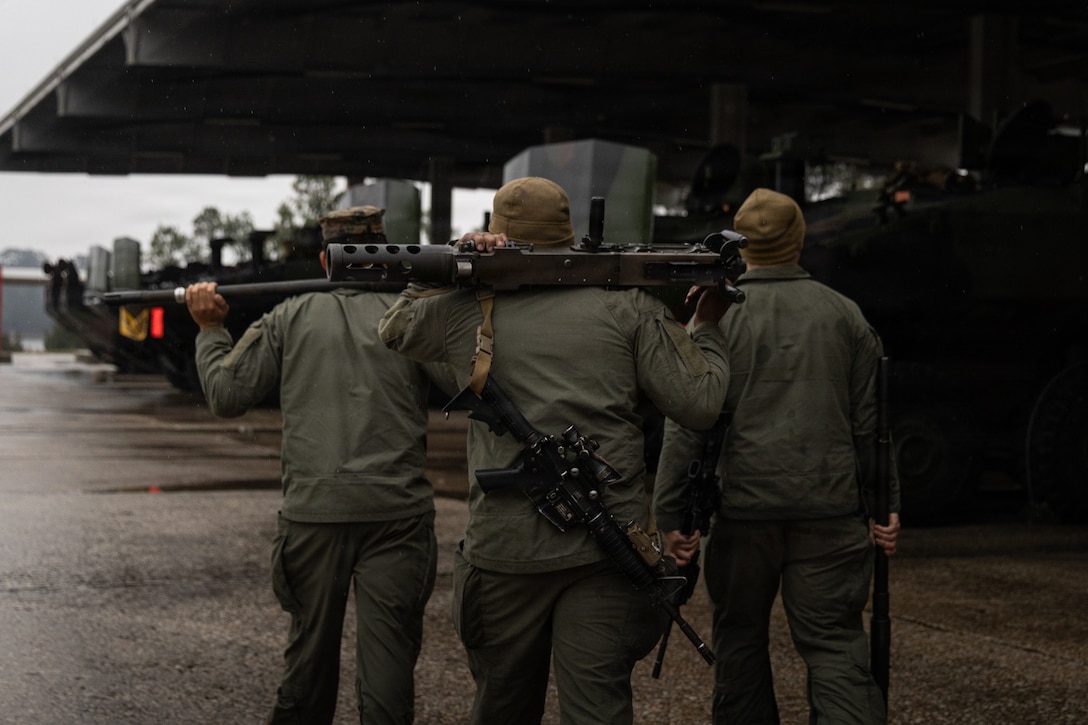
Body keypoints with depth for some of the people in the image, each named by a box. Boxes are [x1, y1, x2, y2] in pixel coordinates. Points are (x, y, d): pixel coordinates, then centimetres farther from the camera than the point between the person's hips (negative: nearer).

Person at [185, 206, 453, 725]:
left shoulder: (290, 318, 5)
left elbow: (227, 395, 6)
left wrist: (210, 329, 21)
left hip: (313, 512, 2)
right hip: (396, 512, -1)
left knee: (310, 654, 15)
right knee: (387, 655, 0)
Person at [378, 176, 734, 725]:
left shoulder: (470, 308, 3)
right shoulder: (627, 304, 0)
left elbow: (395, 330, 24)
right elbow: (699, 401, -1)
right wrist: (708, 327, 16)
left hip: (504, 549, 1)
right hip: (606, 549, -1)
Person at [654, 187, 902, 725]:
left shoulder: (716, 315, -2)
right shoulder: (846, 315, 6)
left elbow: (688, 422, -6)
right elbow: (871, 420, 9)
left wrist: (670, 512, -2)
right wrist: (885, 505, 15)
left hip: (742, 507, -1)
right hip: (831, 509, 1)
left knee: (739, 640, 14)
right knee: (835, 645, 0)